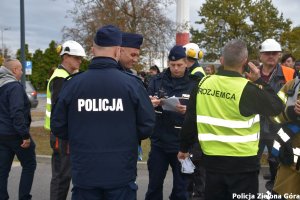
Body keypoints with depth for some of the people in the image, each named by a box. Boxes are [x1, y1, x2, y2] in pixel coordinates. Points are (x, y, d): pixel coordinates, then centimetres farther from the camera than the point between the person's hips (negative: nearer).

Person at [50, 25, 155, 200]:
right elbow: (147, 126, -7)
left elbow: (58, 127, 0)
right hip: (121, 174, -1)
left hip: (84, 173, 2)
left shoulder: (72, 84, -7)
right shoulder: (131, 83, -11)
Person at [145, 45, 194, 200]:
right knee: (154, 185, 14)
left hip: (182, 145, -2)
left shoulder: (194, 83, -5)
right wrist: (151, 105, -19)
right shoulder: (157, 81, 2)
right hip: (159, 142, 2)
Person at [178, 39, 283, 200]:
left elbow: (190, 120, 3)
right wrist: (259, 82, 6)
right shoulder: (247, 89, -16)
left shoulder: (203, 83, -3)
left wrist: (184, 147, 16)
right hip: (242, 161, -4)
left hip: (211, 158, 4)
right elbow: (277, 107, -2)